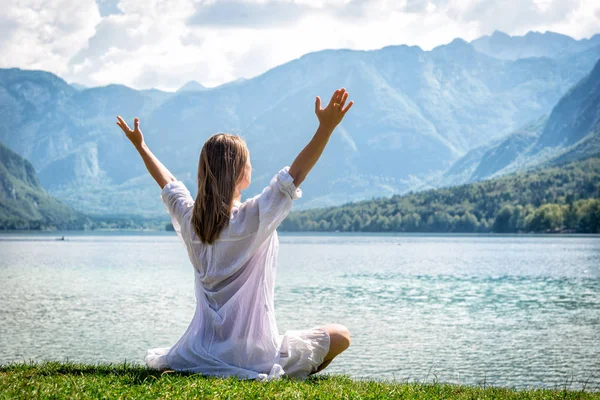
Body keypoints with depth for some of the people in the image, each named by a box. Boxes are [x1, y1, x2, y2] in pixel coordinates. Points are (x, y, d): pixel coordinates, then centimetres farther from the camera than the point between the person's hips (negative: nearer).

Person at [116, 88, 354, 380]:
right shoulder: (253, 218, -17)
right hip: (253, 355, -5)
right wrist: (326, 127, -29)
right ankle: (285, 376, -4)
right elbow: (294, 175, -22)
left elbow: (167, 183, 18)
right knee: (340, 336, 9)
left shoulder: (190, 220, 0)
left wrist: (140, 146, 32)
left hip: (201, 353, 5)